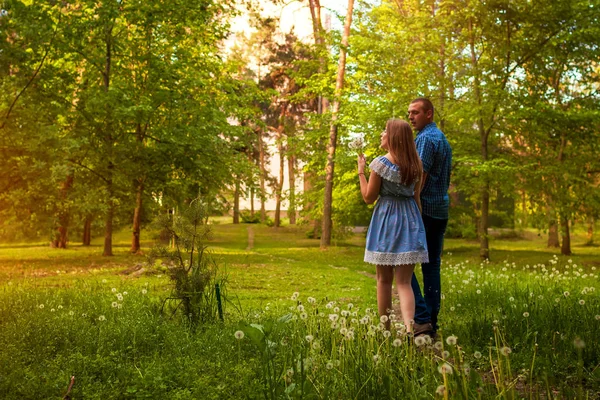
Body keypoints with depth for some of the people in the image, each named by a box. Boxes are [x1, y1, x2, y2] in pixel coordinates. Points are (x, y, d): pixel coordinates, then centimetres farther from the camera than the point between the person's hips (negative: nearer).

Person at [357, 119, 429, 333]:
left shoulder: (381, 163, -10)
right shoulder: (415, 165, 5)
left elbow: (369, 197, -5)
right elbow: (416, 198, 8)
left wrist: (361, 171, 3)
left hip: (386, 220, -3)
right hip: (410, 220, 3)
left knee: (384, 280, 11)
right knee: (404, 282, 2)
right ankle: (409, 328, -16)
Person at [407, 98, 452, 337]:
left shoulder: (425, 138, -11)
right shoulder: (443, 139, 20)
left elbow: (420, 177, -18)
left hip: (424, 209, -10)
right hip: (441, 210, 10)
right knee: (432, 265, 10)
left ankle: (422, 319, -13)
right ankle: (432, 322, 14)